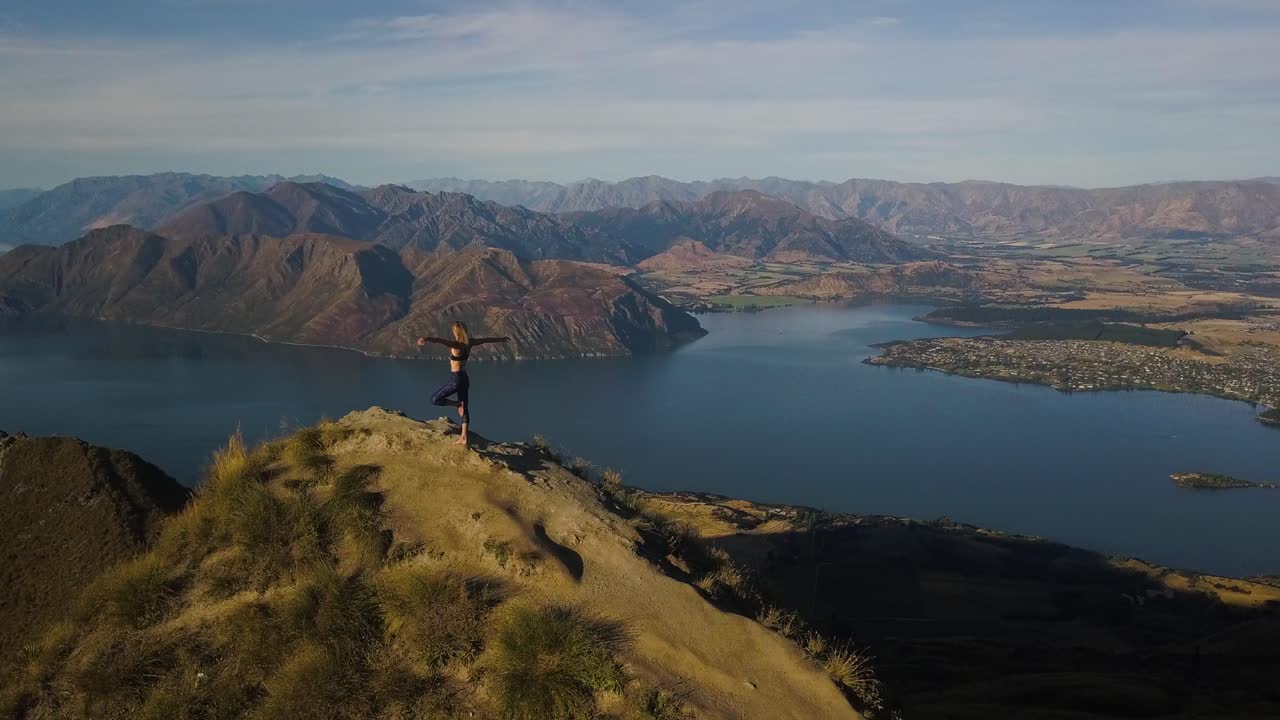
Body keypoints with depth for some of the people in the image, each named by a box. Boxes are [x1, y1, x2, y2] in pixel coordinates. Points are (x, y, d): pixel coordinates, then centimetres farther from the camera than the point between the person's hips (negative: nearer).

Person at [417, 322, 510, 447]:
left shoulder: (456, 344, -18)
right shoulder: (469, 343, 3)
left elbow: (440, 340, -38)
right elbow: (486, 339, 19)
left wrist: (426, 339, -56)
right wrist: (501, 339, 35)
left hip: (456, 379, -8)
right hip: (465, 378, 8)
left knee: (435, 399, 0)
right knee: (465, 409, 11)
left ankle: (458, 404, -5)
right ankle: (463, 438, 14)